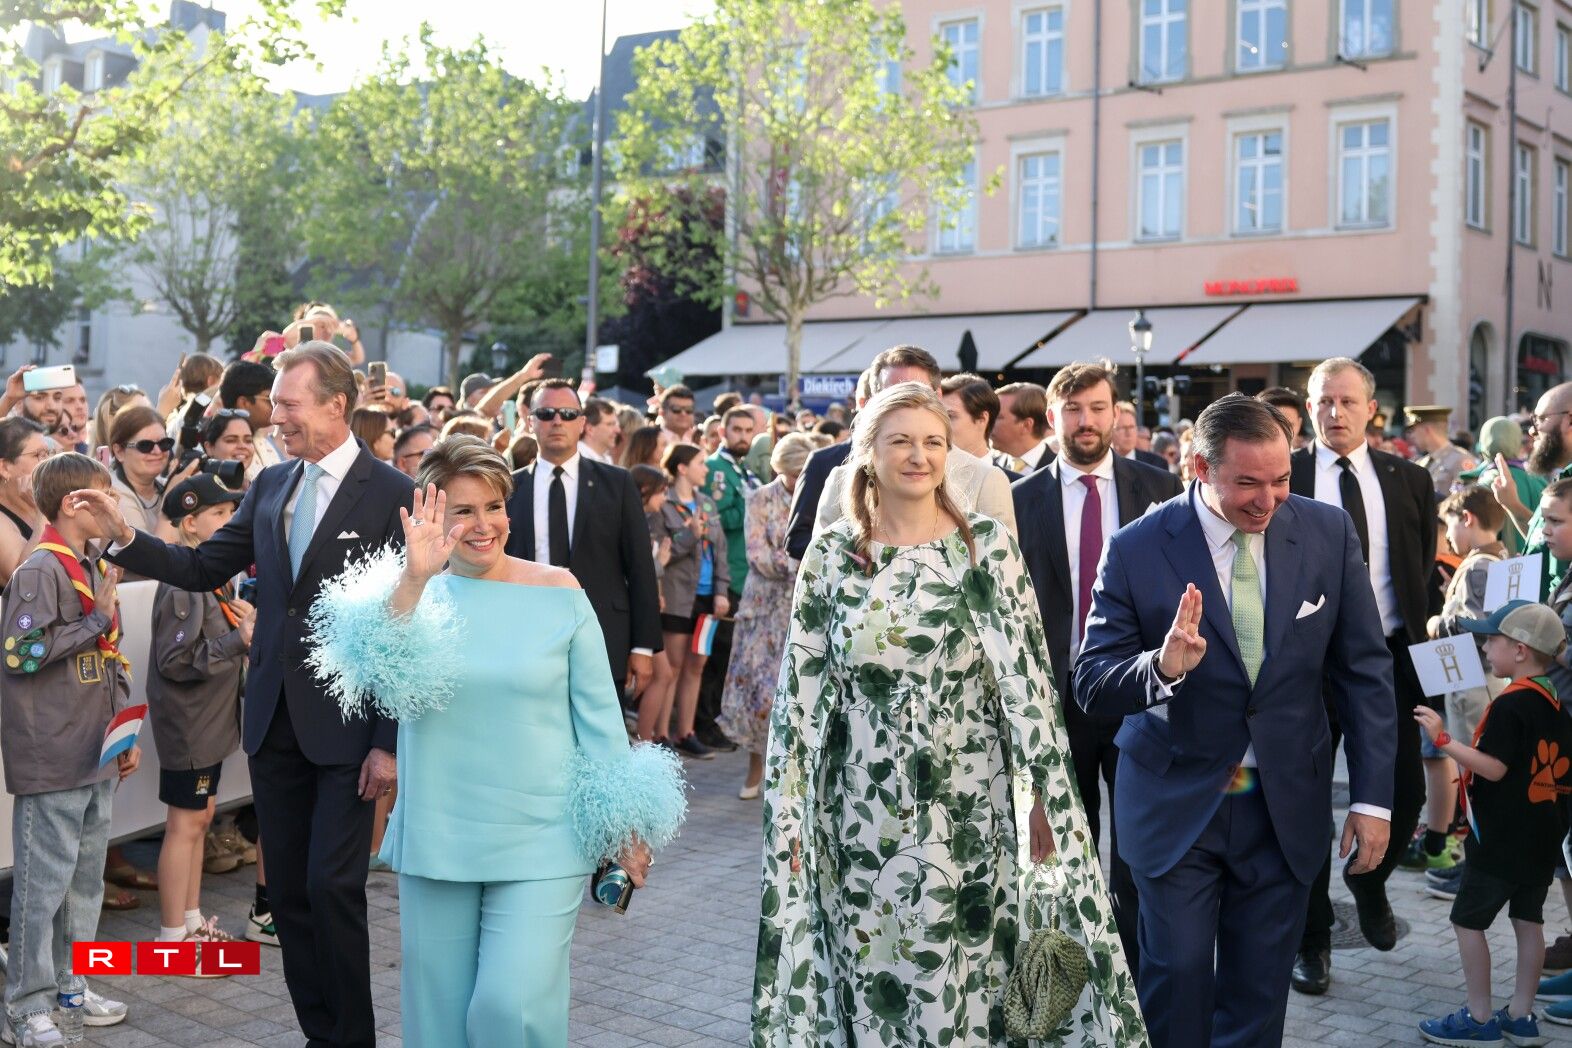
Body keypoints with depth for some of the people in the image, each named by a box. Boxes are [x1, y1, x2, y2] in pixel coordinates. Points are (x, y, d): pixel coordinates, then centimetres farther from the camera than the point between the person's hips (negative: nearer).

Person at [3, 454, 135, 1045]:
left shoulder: (95, 570, 14)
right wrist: (97, 620, -17)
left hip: (96, 754, 9)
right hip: (50, 757, -8)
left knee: (86, 876, 14)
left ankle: (69, 988, 26)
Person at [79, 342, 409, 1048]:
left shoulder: (391, 494, -9)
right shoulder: (270, 486, 9)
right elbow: (203, 570, 11)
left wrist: (390, 743, -13)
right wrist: (127, 538, -5)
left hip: (346, 726, -6)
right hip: (274, 719, 6)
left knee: (332, 887, -5)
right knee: (287, 889, 11)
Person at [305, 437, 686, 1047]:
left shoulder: (559, 594, -2)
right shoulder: (414, 593, 0)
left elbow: (598, 715, 2)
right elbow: (383, 676, -19)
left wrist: (623, 825, 2)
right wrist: (413, 579, -30)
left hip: (541, 841, -2)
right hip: (436, 836, 2)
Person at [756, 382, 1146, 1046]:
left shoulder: (986, 546, -3)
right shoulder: (832, 555, 1)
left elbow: (1025, 673, -5)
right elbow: (801, 691, 2)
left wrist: (1043, 795, -9)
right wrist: (789, 814, 0)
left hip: (968, 805, -1)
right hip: (864, 812, 1)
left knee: (967, 975, 7)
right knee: (874, 981, 10)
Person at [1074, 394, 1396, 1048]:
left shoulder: (1329, 533, -4)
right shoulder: (1137, 551, -12)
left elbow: (1365, 671, 2)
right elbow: (1091, 686, -9)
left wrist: (1372, 797, -1)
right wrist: (1161, 667, -31)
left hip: (1287, 807, 2)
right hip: (1176, 803, -2)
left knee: (1259, 994, 10)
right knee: (1177, 975, -2)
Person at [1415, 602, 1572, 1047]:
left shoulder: (1510, 704, -19)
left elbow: (1495, 768, -24)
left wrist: (1443, 739, -24)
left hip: (1501, 840, -9)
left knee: (1469, 920, 0)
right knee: (1528, 920, 13)